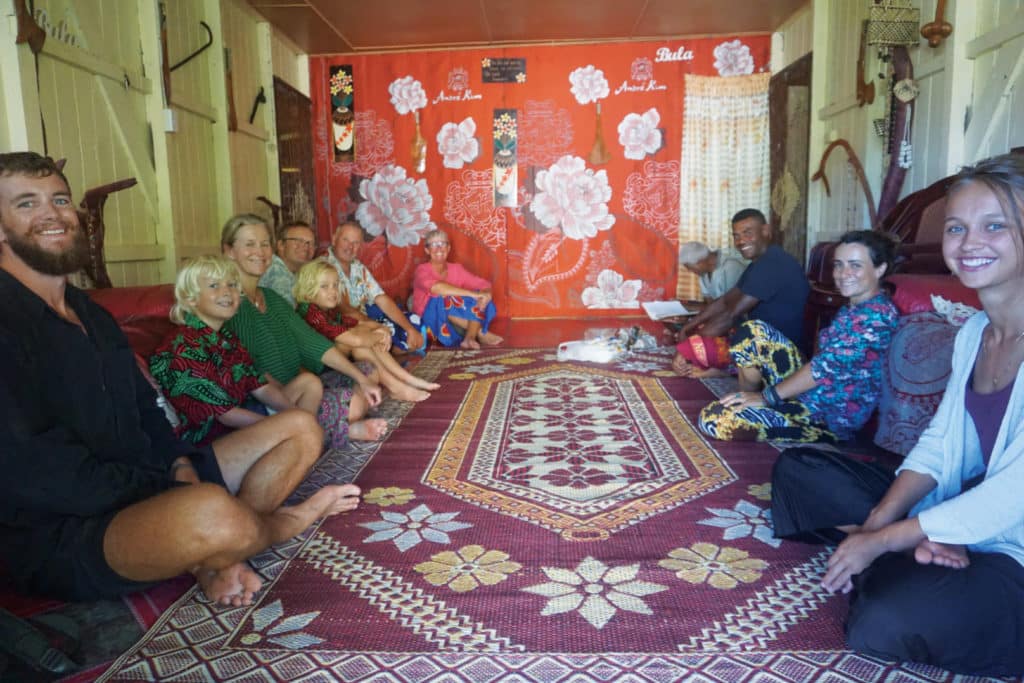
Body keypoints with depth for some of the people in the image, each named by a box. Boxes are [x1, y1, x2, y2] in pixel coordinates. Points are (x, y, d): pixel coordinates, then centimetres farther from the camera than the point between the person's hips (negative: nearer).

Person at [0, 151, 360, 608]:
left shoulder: (91, 314, 15)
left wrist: (185, 473, -7)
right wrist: (180, 489, -18)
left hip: (142, 490, 9)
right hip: (59, 534, -9)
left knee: (300, 429, 8)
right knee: (212, 511, -39)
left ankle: (205, 553, -13)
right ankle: (285, 522, -3)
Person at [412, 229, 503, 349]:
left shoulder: (456, 269, 6)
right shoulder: (422, 270, -9)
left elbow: (484, 284, 0)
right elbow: (436, 287, -31)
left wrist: (485, 294, -26)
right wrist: (472, 293, -36)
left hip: (456, 324, 5)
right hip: (430, 322, -4)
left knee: (479, 300, -15)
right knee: (446, 300, -32)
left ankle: (469, 338, -28)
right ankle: (481, 333, -21)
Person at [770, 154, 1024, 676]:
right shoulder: (973, 332, 6)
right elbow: (937, 443, 5)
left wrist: (883, 539, -18)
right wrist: (879, 521, -10)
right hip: (958, 517, 9)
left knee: (883, 621, -34)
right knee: (797, 469, 6)